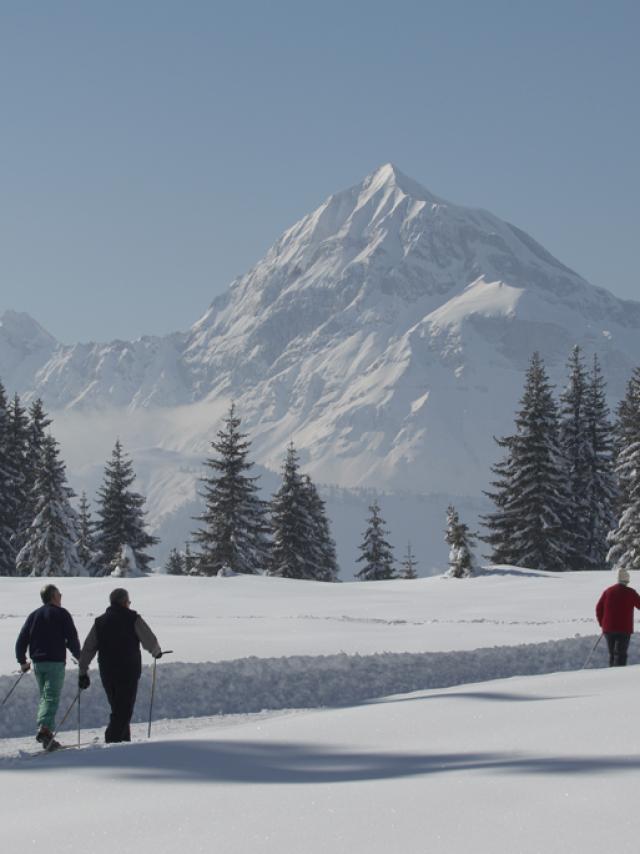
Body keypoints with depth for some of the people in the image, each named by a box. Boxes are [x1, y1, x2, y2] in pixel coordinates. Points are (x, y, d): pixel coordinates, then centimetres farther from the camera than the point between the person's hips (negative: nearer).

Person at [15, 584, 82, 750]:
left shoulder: (34, 615, 12)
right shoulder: (61, 614, -3)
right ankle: (45, 728, -28)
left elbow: (22, 639, 10)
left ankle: (44, 731, 8)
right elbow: (72, 638, -6)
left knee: (44, 697, 16)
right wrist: (79, 657, 9)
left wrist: (22, 661, 20)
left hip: (38, 663, 5)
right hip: (55, 662, -5)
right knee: (52, 698, -10)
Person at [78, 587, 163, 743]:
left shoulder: (99, 622, 9)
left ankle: (124, 740, 20)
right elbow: (150, 641, -4)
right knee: (124, 710, -5)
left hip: (107, 673, 5)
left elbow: (87, 649, 6)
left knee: (118, 708, 18)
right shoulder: (133, 619, -5)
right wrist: (156, 652, 18)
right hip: (128, 672, -5)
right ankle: (113, 740, -19)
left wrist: (83, 673, 11)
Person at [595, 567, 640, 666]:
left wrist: (602, 623, 18)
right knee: (620, 654, -6)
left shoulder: (608, 591, 6)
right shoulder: (630, 592, -6)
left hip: (608, 628, 4)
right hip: (624, 629, -4)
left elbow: (599, 608, 7)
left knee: (612, 654, 16)